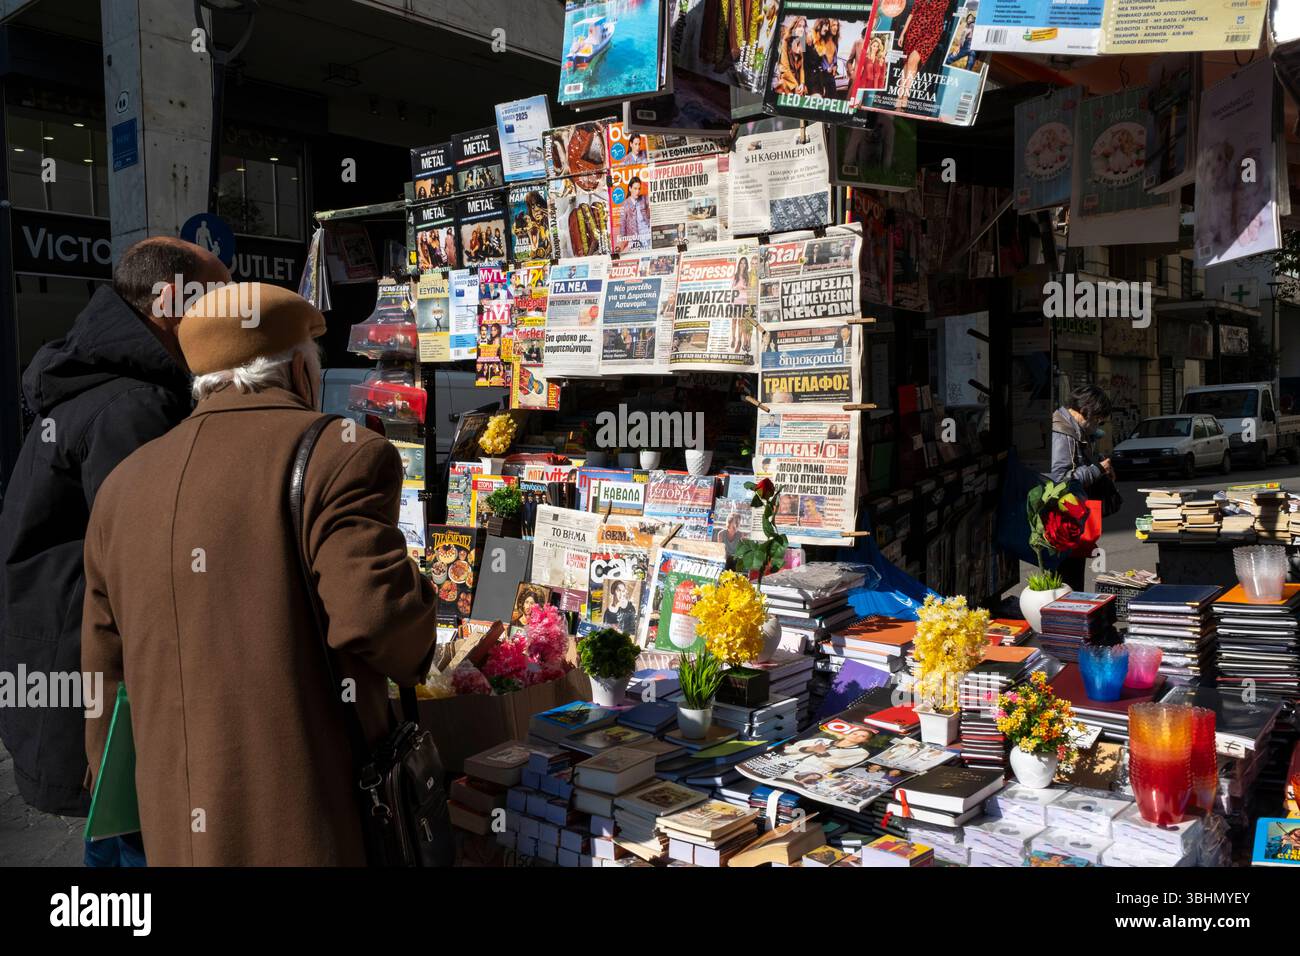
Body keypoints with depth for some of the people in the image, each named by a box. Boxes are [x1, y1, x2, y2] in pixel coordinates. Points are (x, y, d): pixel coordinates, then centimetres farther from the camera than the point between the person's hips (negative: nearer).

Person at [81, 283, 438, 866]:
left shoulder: (123, 488, 10)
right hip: (313, 827, -6)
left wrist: (131, 820, 25)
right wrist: (414, 650, 0)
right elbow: (378, 608, -23)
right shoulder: (340, 454, -9)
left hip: (178, 833, 6)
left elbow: (108, 680, 15)